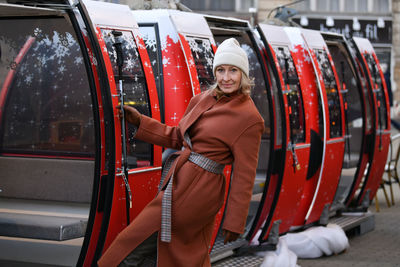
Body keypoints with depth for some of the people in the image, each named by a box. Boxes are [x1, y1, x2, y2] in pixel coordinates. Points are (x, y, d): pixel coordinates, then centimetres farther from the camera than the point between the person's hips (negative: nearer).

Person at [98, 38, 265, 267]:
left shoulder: (250, 118, -13)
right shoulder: (203, 99, 10)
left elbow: (244, 176, -11)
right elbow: (178, 137, 20)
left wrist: (235, 222, -10)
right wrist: (140, 121, 12)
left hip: (197, 192, -8)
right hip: (179, 181, 8)